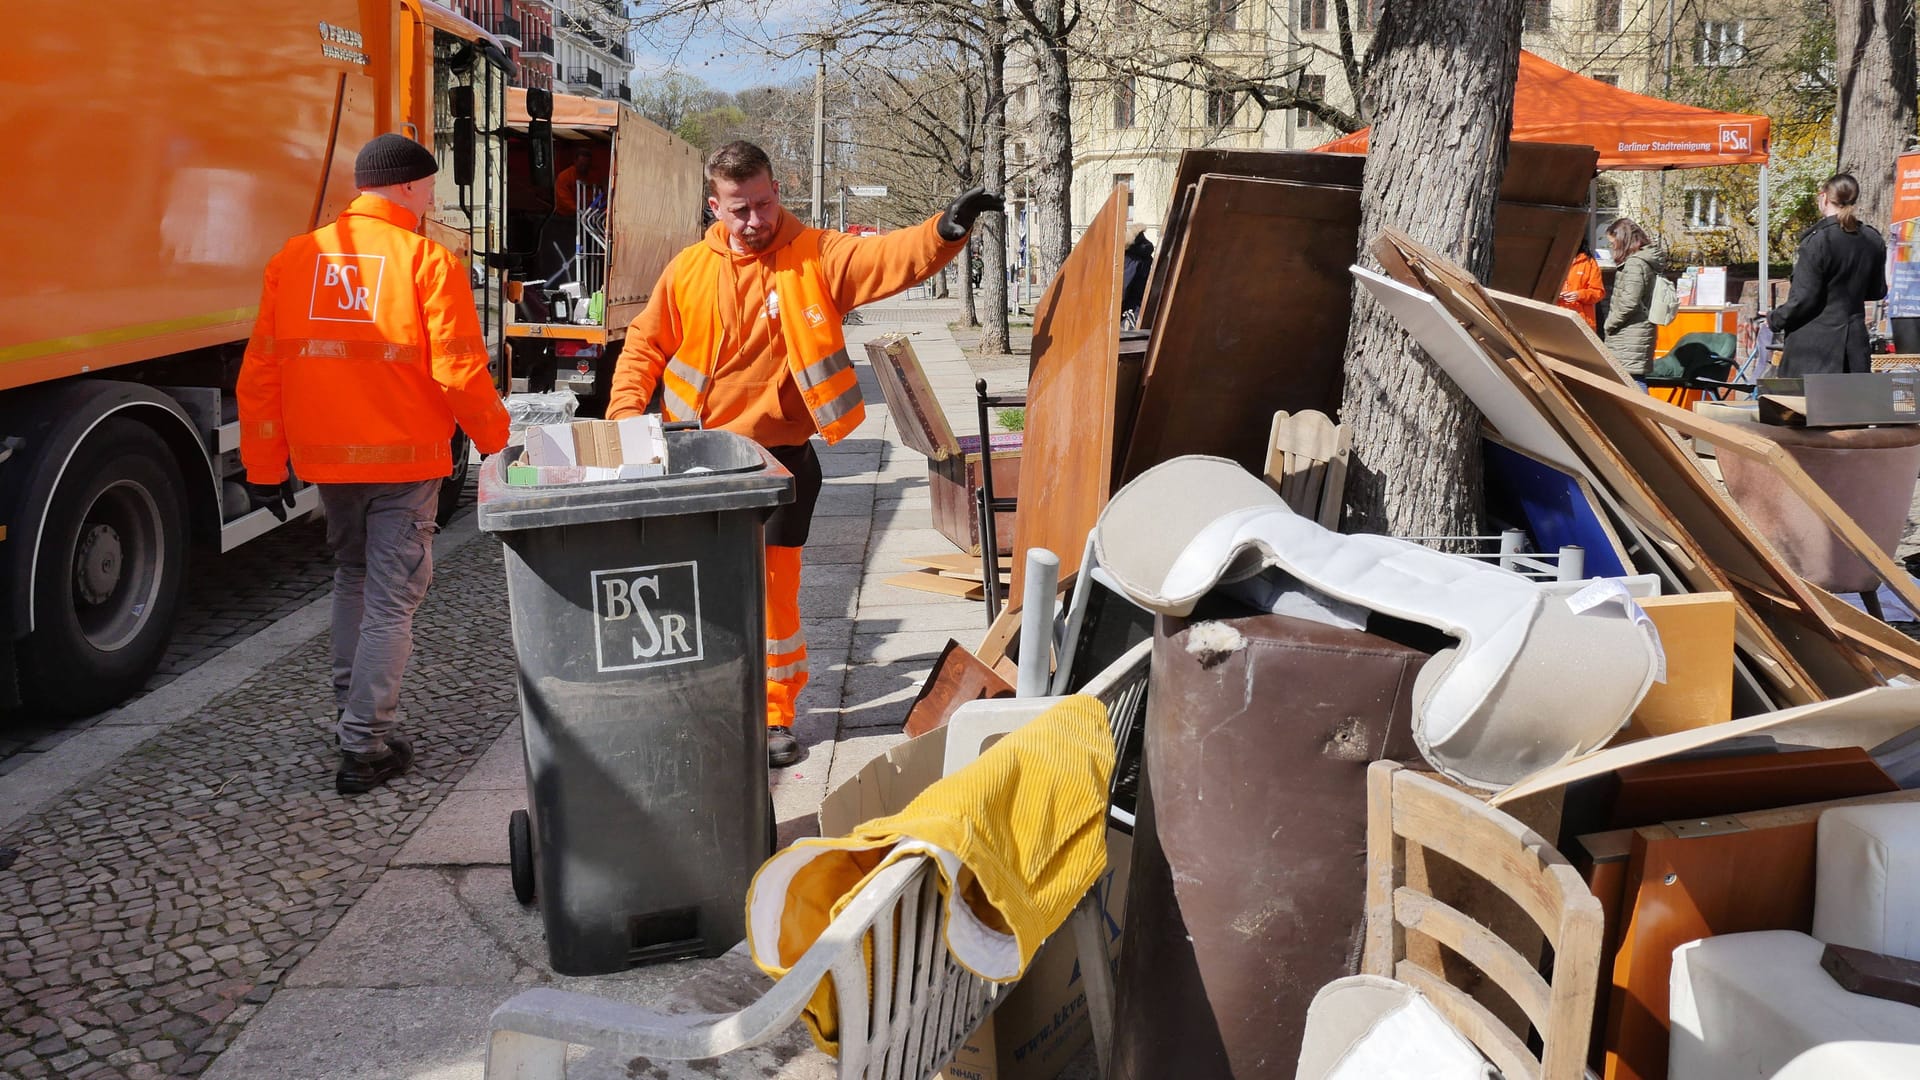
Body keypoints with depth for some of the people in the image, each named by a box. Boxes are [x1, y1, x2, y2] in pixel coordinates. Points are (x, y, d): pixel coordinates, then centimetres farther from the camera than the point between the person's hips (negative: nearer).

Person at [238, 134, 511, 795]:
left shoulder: (293, 260, 5)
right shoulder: (428, 262, -10)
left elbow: (260, 373, 5)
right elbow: (458, 371, -15)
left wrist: (265, 466, 11)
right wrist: (496, 440, 0)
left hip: (325, 459, 5)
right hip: (405, 459, -5)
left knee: (352, 577, 25)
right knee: (392, 599, 2)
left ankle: (352, 709, 30)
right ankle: (365, 748, 2)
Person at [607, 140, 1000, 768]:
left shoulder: (817, 256, -6)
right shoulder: (688, 270, 2)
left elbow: (891, 257, -21)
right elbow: (644, 346, 9)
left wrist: (946, 230, -39)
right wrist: (624, 415, -3)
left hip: (779, 454, -2)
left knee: (774, 586, 0)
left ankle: (776, 715, 18)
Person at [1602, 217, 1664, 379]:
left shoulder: (1634, 264, -14)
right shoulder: (1647, 261, 16)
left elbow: (1629, 303, -22)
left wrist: (1610, 323, -8)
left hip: (1630, 336, -10)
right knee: (1636, 379, 11)